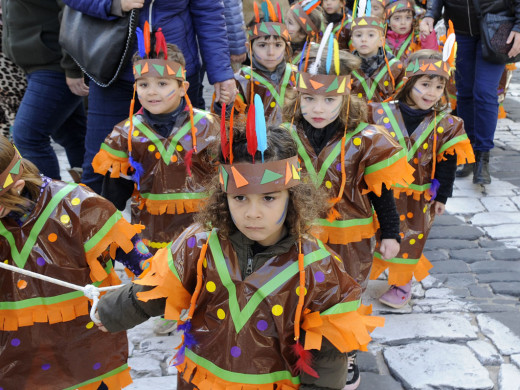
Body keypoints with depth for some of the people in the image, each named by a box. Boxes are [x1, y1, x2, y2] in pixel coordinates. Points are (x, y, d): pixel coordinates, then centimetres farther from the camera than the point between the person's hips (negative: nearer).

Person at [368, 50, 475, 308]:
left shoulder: (446, 126, -7)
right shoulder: (381, 114, -11)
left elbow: (447, 165, 0)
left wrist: (441, 196, 1)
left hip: (418, 199, 0)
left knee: (409, 240, 13)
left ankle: (401, 283, 34)